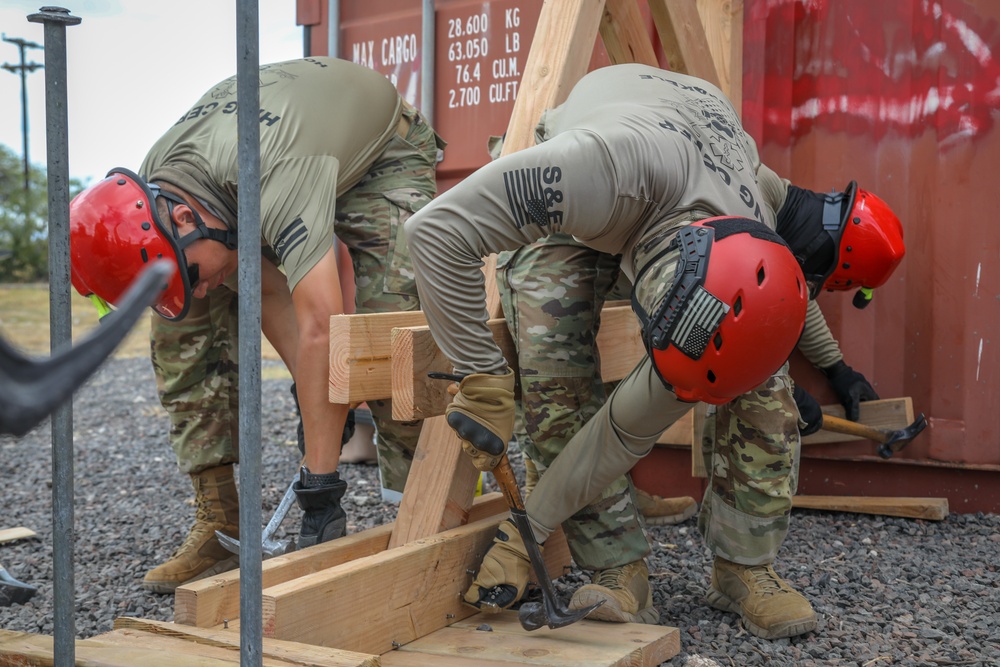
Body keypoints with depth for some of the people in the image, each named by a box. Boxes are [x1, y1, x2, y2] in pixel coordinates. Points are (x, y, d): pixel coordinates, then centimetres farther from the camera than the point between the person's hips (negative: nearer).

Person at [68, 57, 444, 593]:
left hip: (381, 152, -5)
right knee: (181, 325, -9)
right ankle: (218, 525, -4)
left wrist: (318, 485, -46)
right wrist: (310, 393, -18)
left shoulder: (274, 184, -46)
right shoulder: (154, 192, -22)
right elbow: (264, 292, -12)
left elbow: (320, 331, -49)